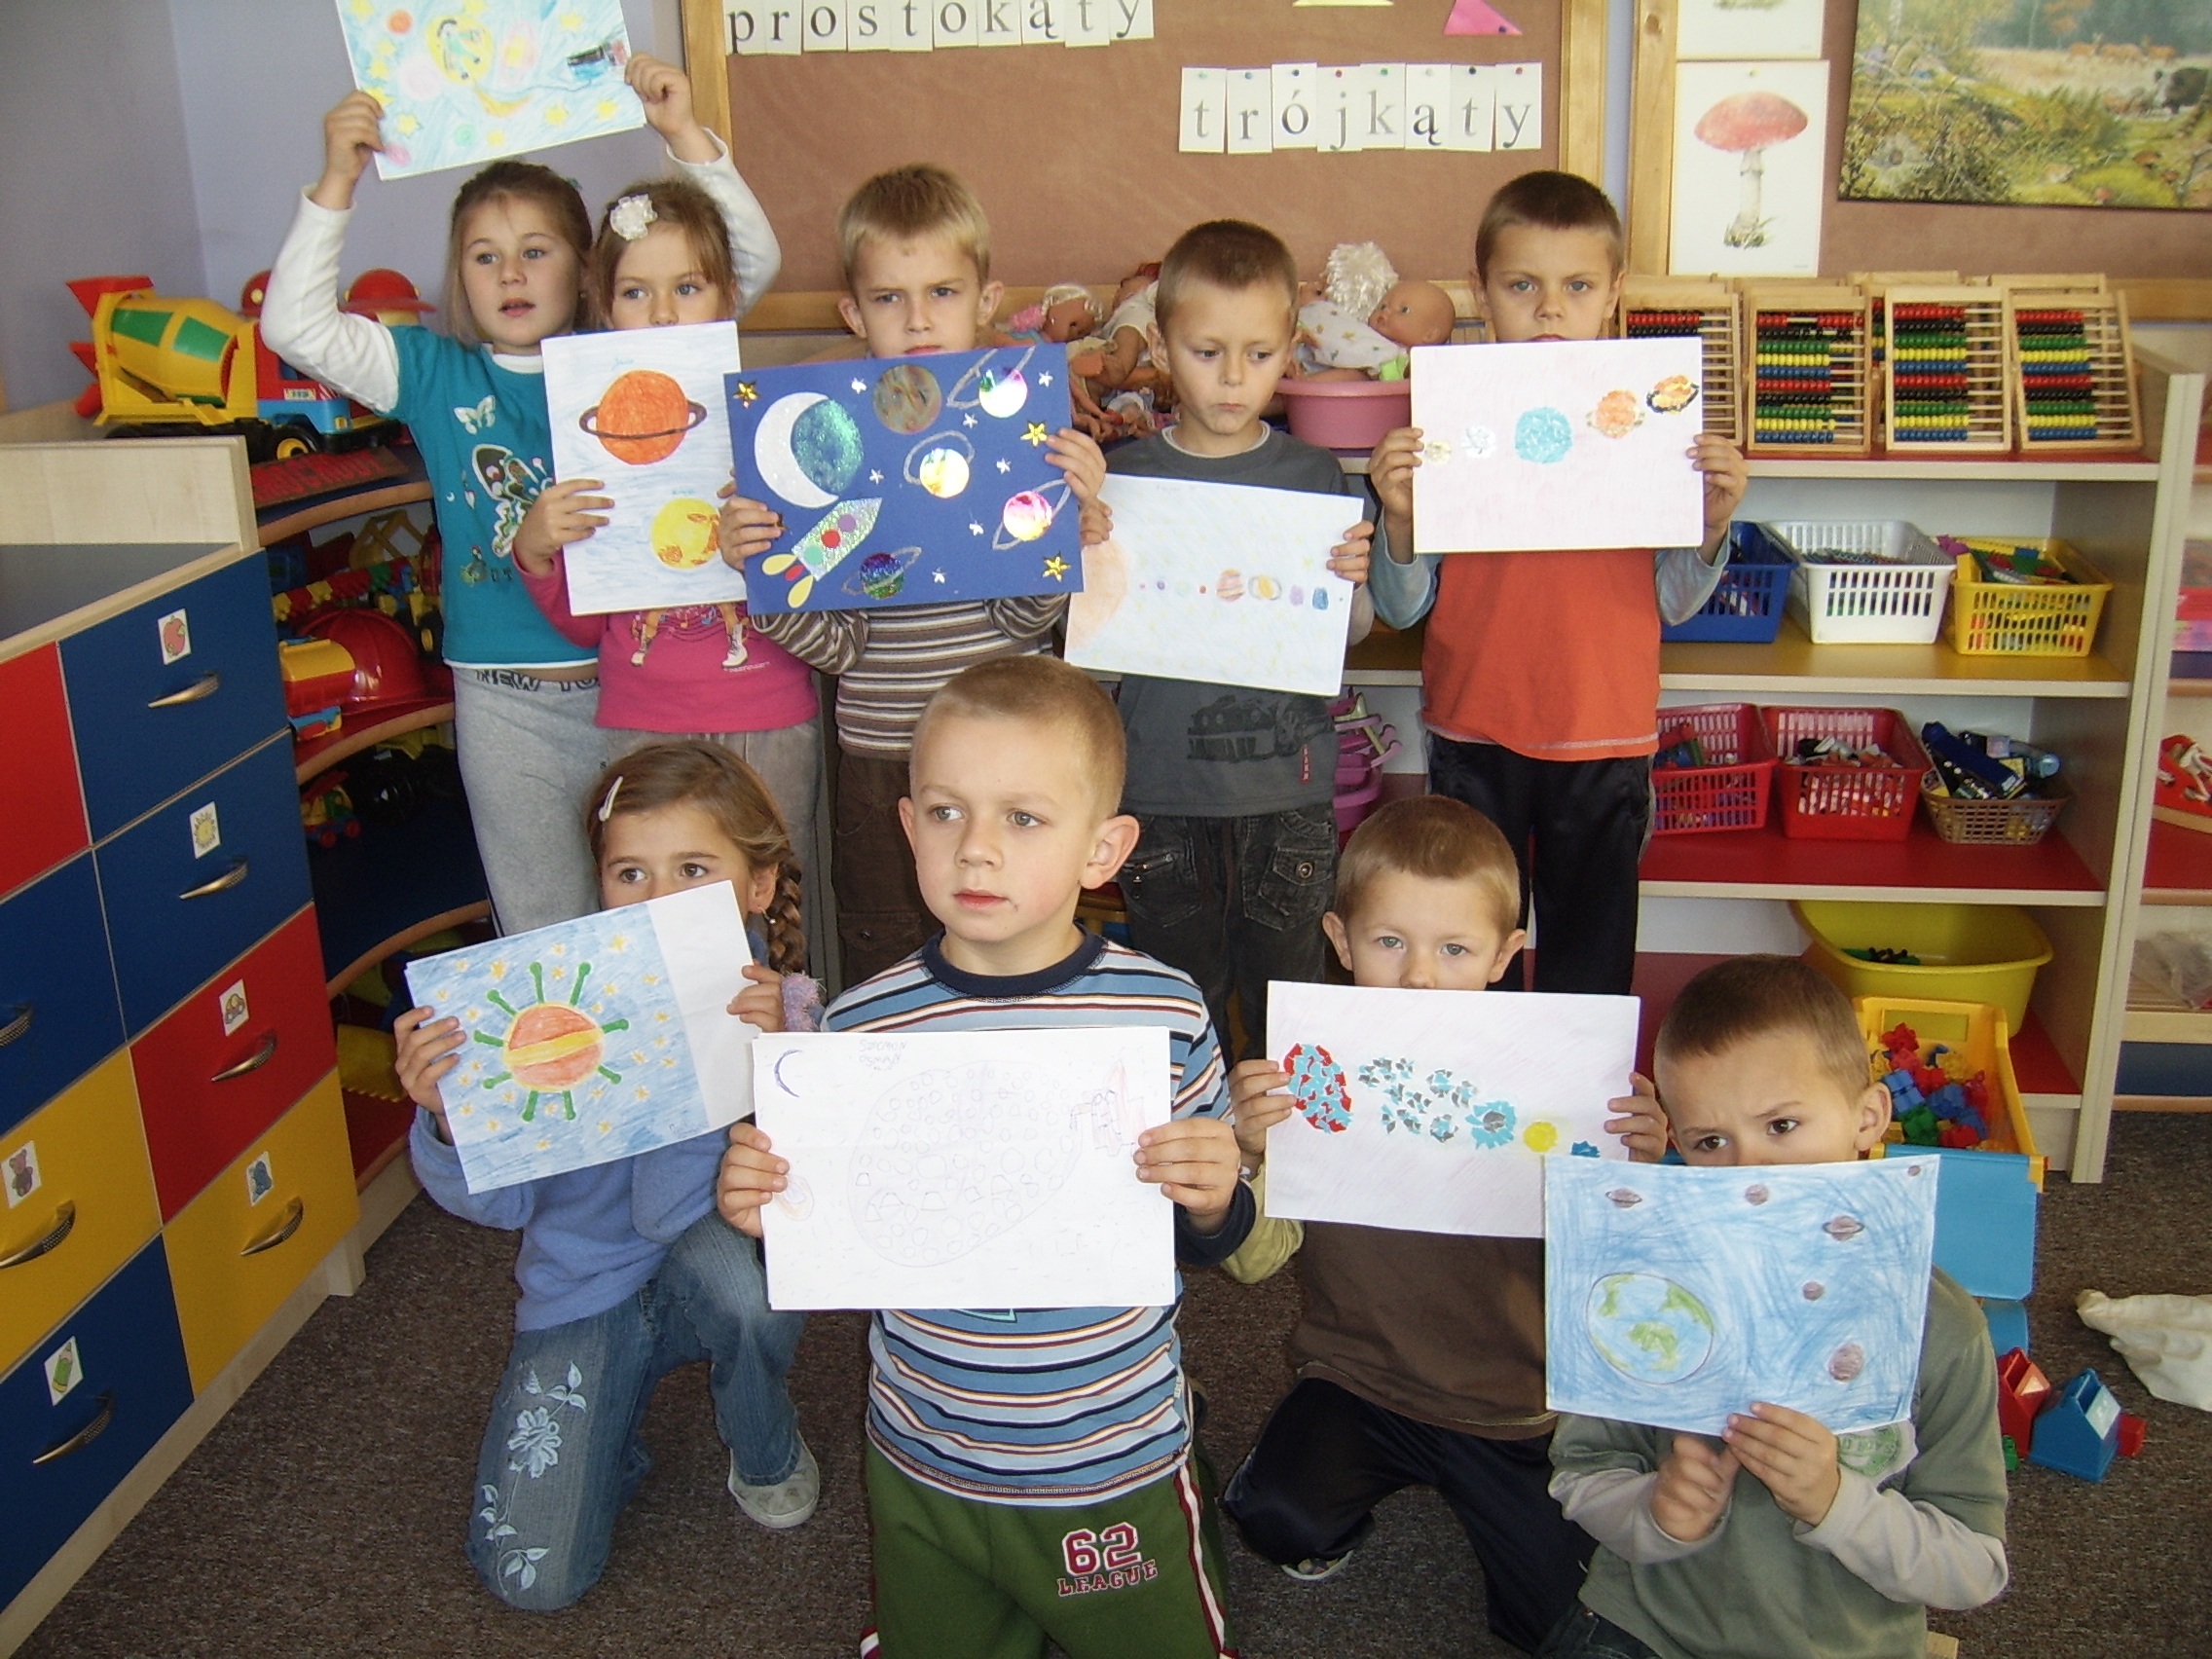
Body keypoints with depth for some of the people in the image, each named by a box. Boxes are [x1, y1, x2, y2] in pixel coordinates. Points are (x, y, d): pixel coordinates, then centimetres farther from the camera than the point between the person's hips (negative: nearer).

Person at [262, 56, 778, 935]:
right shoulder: (437, 375, 4)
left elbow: (753, 261, -4)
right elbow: (294, 327, -5)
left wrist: (685, 134, -12)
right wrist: (336, 184, -11)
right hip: (507, 700, 1)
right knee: (542, 932, 11)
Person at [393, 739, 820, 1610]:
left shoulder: (781, 1011, -18)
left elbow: (669, 1210, -26)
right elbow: (499, 1198, -9)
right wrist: (446, 1118, -30)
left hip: (703, 1279, 0)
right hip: (583, 1287, 1)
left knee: (725, 1251, -37)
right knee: (530, 1578, -10)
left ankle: (768, 1458, -4)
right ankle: (612, 1427, 24)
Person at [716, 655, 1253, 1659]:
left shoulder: (1165, 1014, -13)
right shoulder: (863, 1027, -12)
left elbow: (1203, 1242, -2)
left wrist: (1212, 1202, -24)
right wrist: (767, 1209, -21)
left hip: (1117, 1461, -1)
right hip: (925, 1464, 1)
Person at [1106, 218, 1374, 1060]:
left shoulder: (1316, 477, 2)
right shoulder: (1127, 477, -1)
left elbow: (1353, 631, 5)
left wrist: (1353, 580, -15)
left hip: (1289, 786, 1)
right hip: (1165, 788, 0)